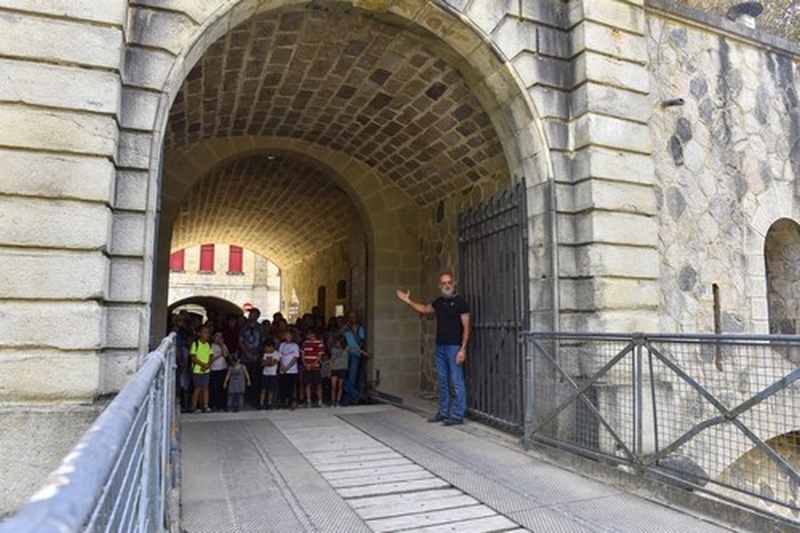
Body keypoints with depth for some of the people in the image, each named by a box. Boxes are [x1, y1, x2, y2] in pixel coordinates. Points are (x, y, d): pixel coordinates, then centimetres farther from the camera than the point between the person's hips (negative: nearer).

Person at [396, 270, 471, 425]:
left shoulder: (460, 302, -8)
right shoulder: (439, 302, 11)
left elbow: (466, 327, -10)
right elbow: (424, 309, 30)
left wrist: (463, 349, -17)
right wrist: (408, 301, 23)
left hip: (454, 347, -7)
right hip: (440, 346, 7)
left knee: (456, 382, -4)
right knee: (443, 381, 12)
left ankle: (458, 415, 2)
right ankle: (443, 412, 21)